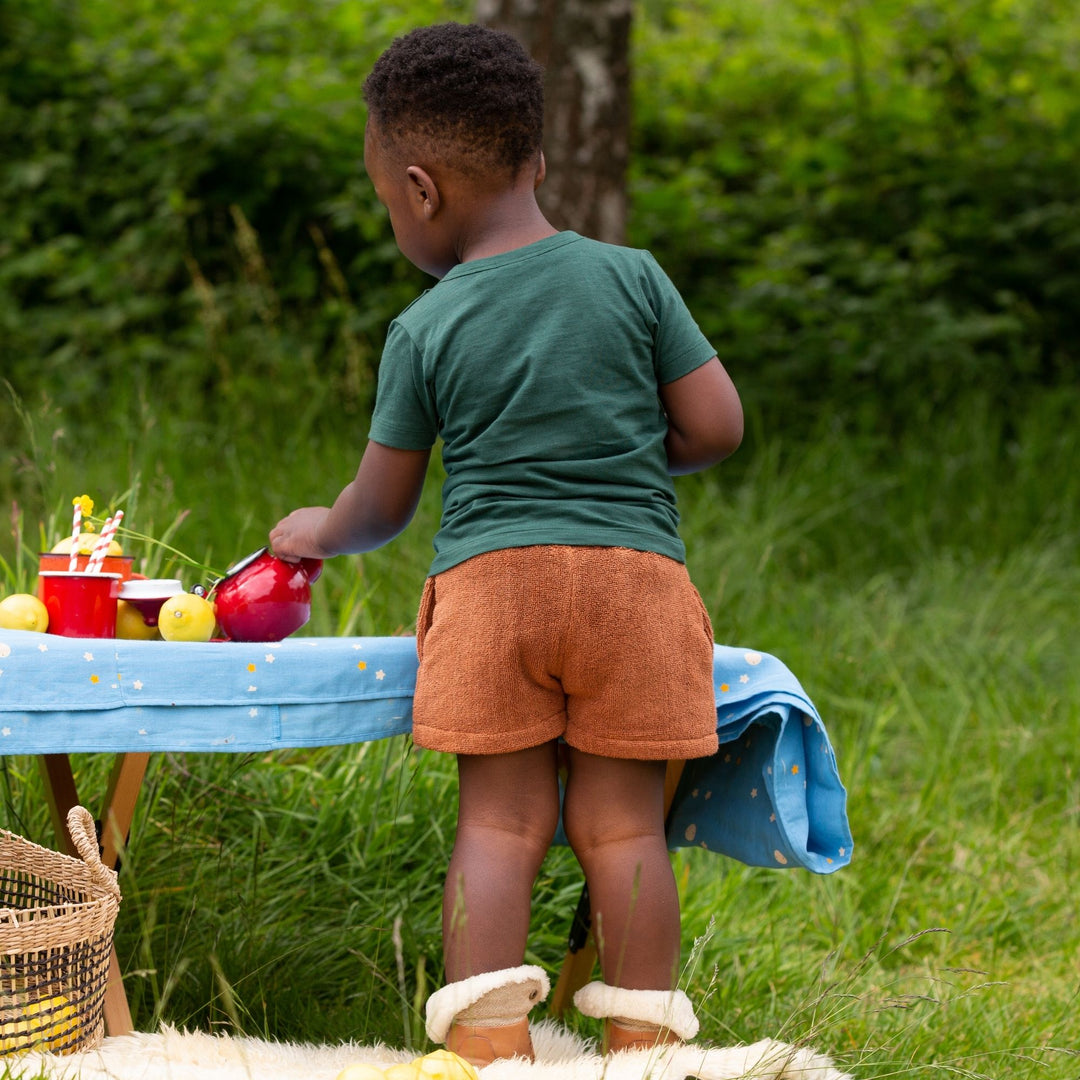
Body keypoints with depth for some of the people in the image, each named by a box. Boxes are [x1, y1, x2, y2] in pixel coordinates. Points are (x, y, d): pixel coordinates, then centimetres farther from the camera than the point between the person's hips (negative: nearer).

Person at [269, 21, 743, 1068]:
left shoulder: (425, 330, 2)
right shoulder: (634, 278, 4)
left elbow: (379, 506, 10)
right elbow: (716, 426, 4)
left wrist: (315, 533, 31)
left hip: (490, 578, -1)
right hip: (637, 571, 1)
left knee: (498, 819, 2)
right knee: (622, 821, 5)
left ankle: (488, 1047, -5)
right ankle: (641, 1043, 6)